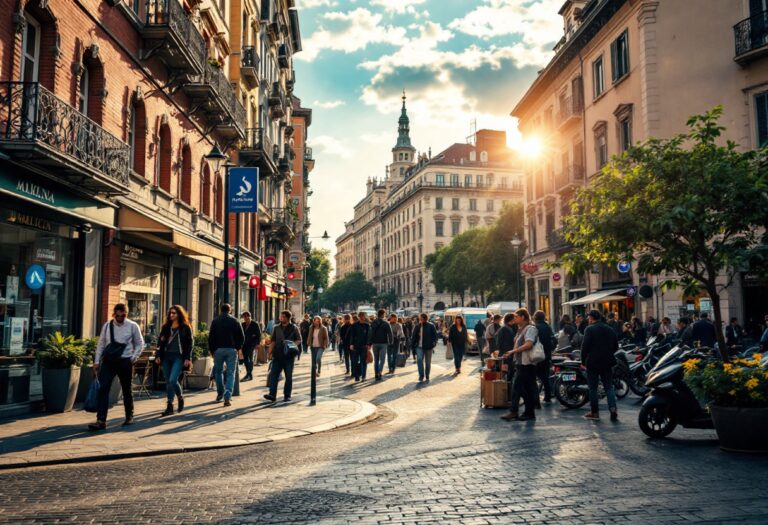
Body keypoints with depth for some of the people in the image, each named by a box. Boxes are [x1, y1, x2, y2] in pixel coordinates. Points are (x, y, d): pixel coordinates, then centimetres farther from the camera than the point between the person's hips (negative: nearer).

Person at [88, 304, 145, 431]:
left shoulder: (132, 326, -2)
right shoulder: (107, 325, 4)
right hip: (108, 361, 2)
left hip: (125, 361, -2)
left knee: (127, 390, 10)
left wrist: (133, 358, -6)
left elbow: (139, 344, 5)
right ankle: (101, 421, -9)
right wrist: (96, 361, 4)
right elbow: (101, 344, 8)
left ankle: (129, 417, 28)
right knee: (103, 389, -9)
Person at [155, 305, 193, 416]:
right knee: (168, 382, 7)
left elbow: (189, 344, -2)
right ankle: (170, 407, 13)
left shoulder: (185, 327, 0)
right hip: (166, 357, 5)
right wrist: (158, 356, 4)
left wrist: (188, 358, -9)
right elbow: (160, 342, 13)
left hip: (178, 357, -5)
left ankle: (180, 397, 10)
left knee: (173, 380, -18)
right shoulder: (166, 327, 12)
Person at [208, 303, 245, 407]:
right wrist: (238, 347, 13)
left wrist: (211, 350, 7)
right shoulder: (235, 321, 2)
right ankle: (227, 397, -10)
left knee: (218, 371, 18)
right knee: (230, 373, 1)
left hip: (218, 350, 1)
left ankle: (220, 394, 23)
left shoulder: (215, 321, 2)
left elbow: (211, 337, -1)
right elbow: (241, 337, 0)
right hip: (231, 350, -1)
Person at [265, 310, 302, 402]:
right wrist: (270, 351, -1)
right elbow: (273, 341, 11)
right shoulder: (276, 328, 11)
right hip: (278, 355, 2)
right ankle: (272, 395, -10)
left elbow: (299, 340, 4)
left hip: (289, 355, -2)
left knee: (288, 376, 5)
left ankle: (287, 395, 14)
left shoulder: (294, 328, 3)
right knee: (273, 374, -8)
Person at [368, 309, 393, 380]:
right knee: (382, 359, 0)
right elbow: (390, 333, -9)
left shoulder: (373, 323, 5)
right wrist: (390, 342, 1)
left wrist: (369, 343, 4)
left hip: (375, 343, 3)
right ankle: (380, 373, -16)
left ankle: (376, 374, 12)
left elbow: (370, 333, 2)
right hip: (383, 343, -3)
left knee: (376, 360, 12)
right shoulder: (386, 323, -6)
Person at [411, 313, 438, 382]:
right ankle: (421, 376, -11)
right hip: (419, 347, 2)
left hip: (428, 347, -2)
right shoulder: (417, 326, 4)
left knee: (428, 362, 9)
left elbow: (435, 336, -5)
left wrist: (433, 344, -14)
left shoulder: (431, 326, -5)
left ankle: (427, 377, 22)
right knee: (419, 360, -17)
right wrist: (413, 344, 3)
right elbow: (414, 336, 10)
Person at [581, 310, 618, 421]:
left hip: (593, 362, -5)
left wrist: (583, 361, -4)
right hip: (607, 362, 5)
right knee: (609, 387, 9)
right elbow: (616, 346, 13)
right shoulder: (610, 329, 9)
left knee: (593, 388, 4)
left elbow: (585, 346, -14)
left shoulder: (590, 329, -10)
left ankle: (594, 412, 7)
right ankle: (613, 408, -7)